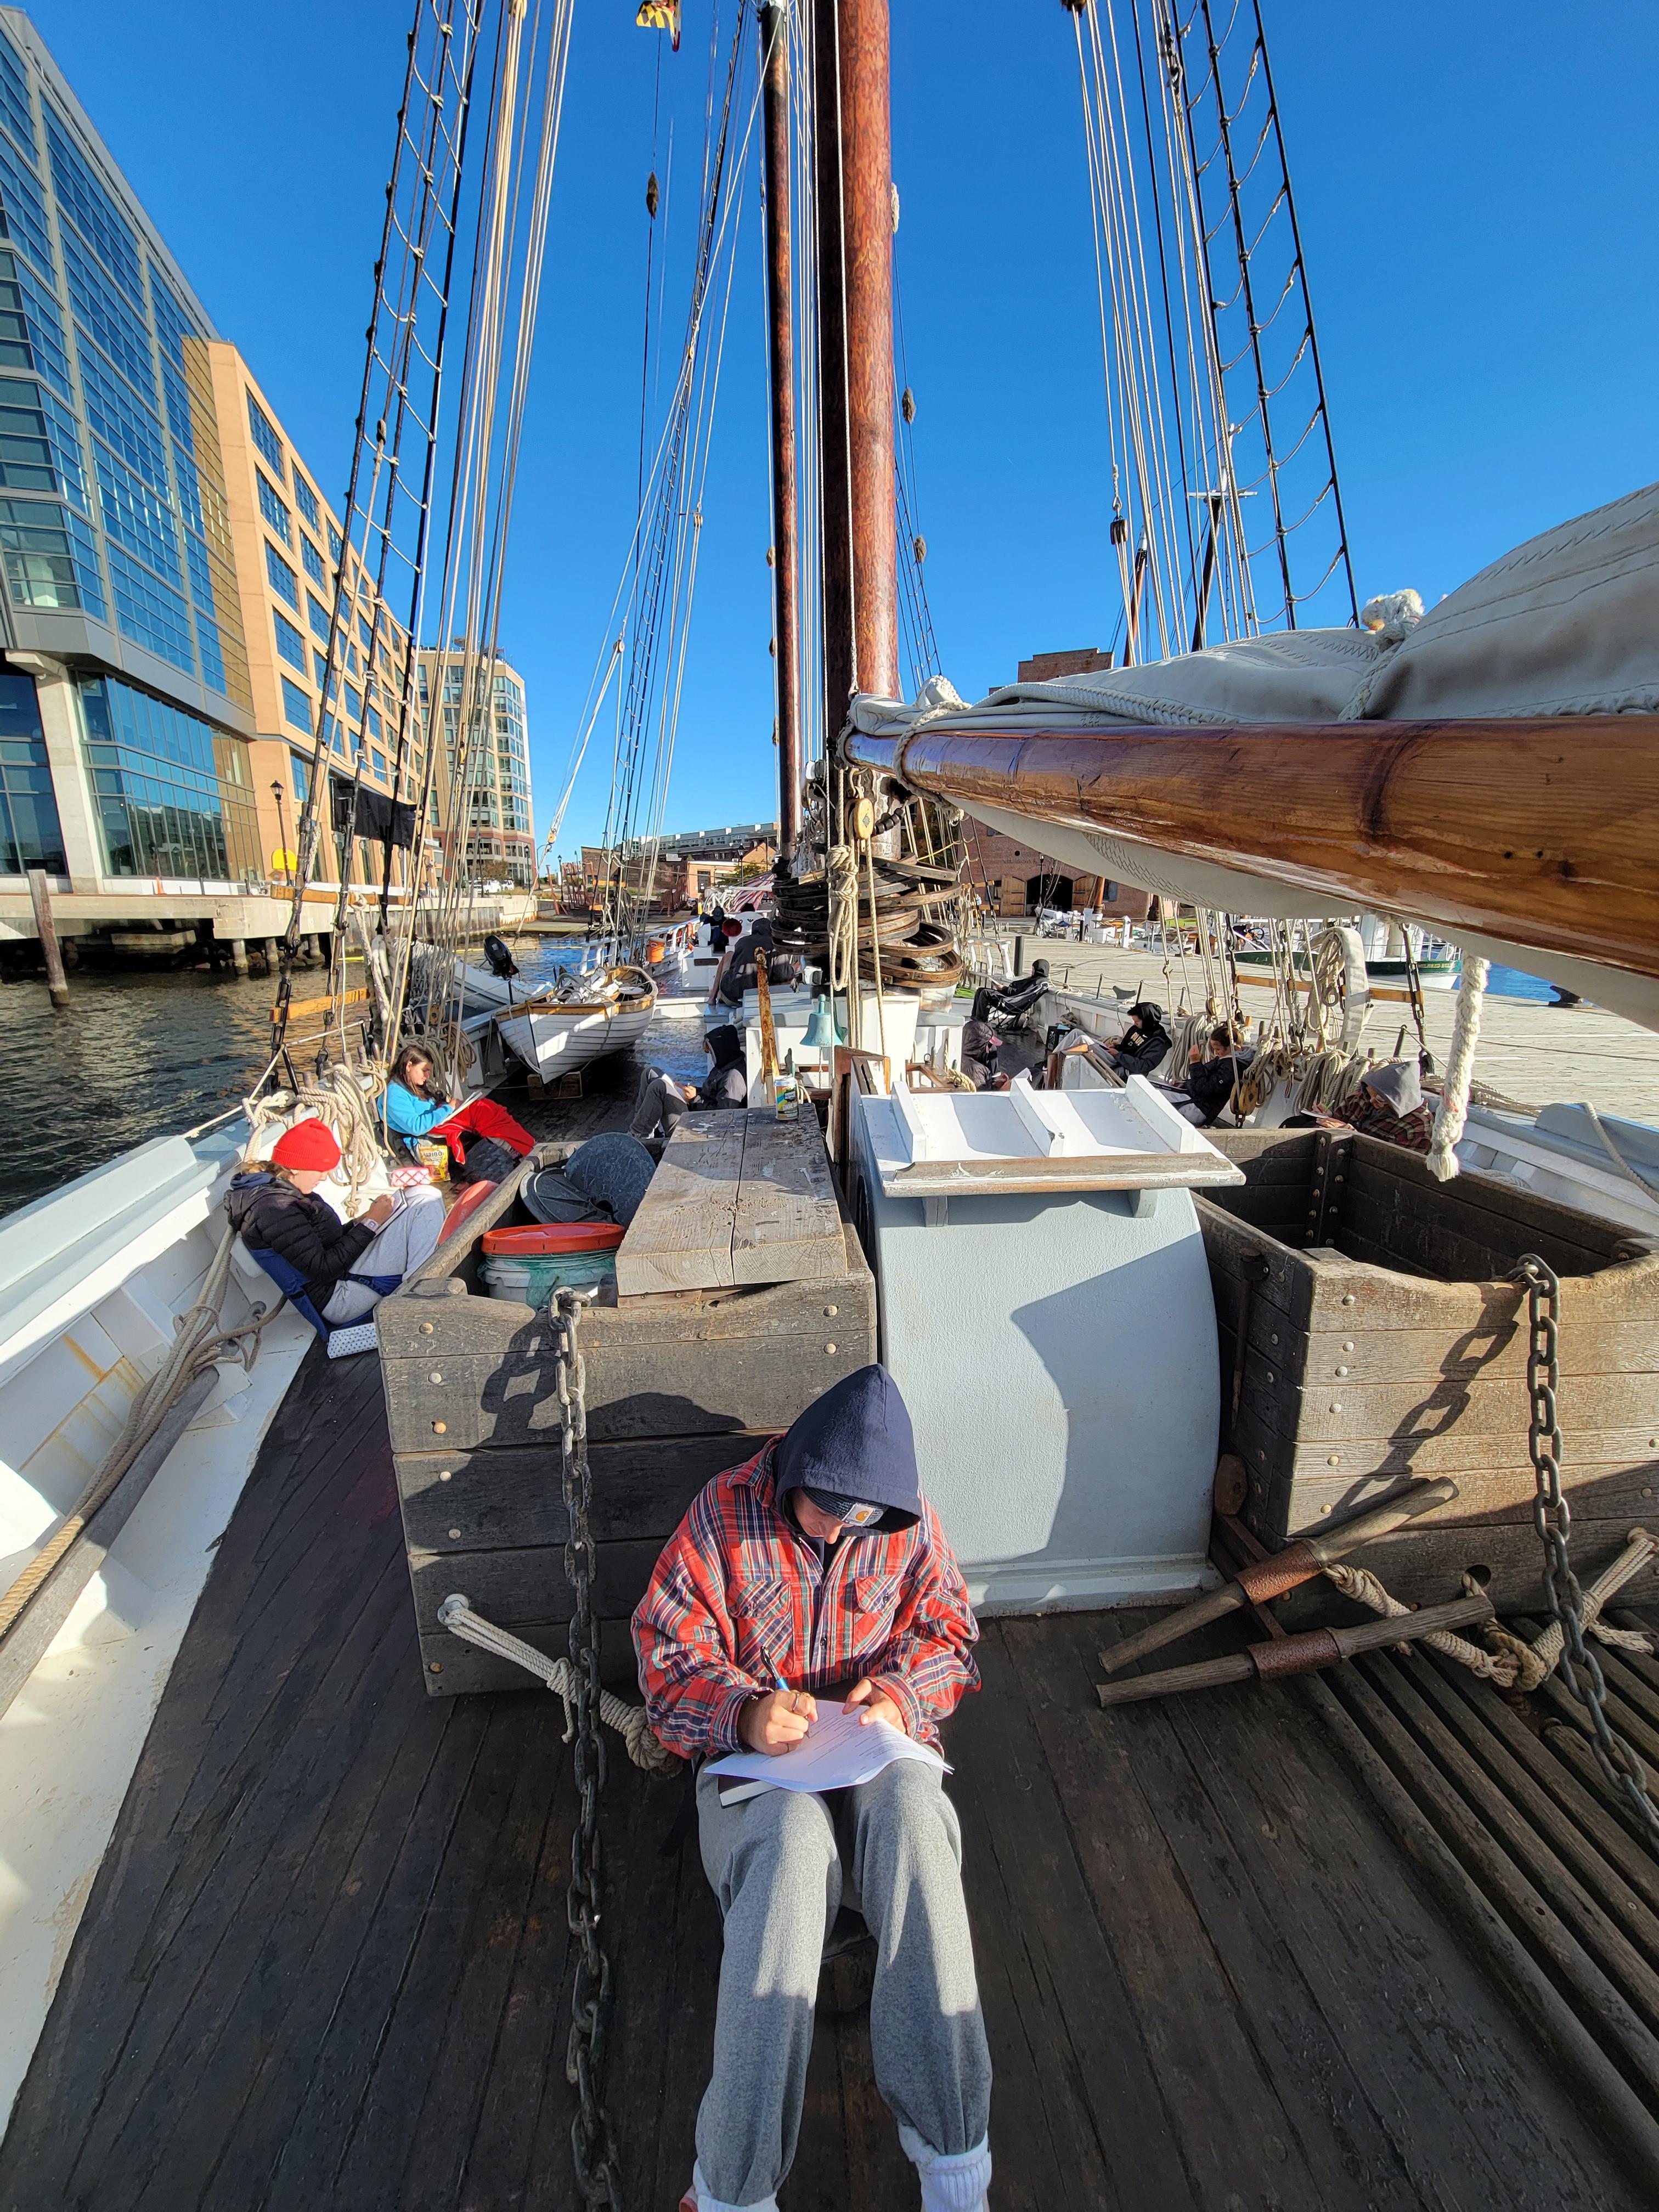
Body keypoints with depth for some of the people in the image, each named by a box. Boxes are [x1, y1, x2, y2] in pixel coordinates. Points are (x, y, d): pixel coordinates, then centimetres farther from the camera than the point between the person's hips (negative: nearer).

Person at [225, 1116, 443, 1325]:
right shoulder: (274, 1209, -20)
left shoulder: (275, 1189, 11)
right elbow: (323, 1270, -22)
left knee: (420, 1196, 5)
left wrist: (363, 1221, -1)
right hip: (338, 1299, -10)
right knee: (426, 1206, -18)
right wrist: (370, 1224, -17)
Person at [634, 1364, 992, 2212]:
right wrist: (744, 1712, -25)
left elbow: (946, 1629, 7)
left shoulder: (908, 1522, -4)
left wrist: (901, 1693, -14)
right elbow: (667, 1650, -7)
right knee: (792, 1847, -36)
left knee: (915, 1822, -34)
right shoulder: (724, 1511, -11)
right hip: (754, 1753, -1)